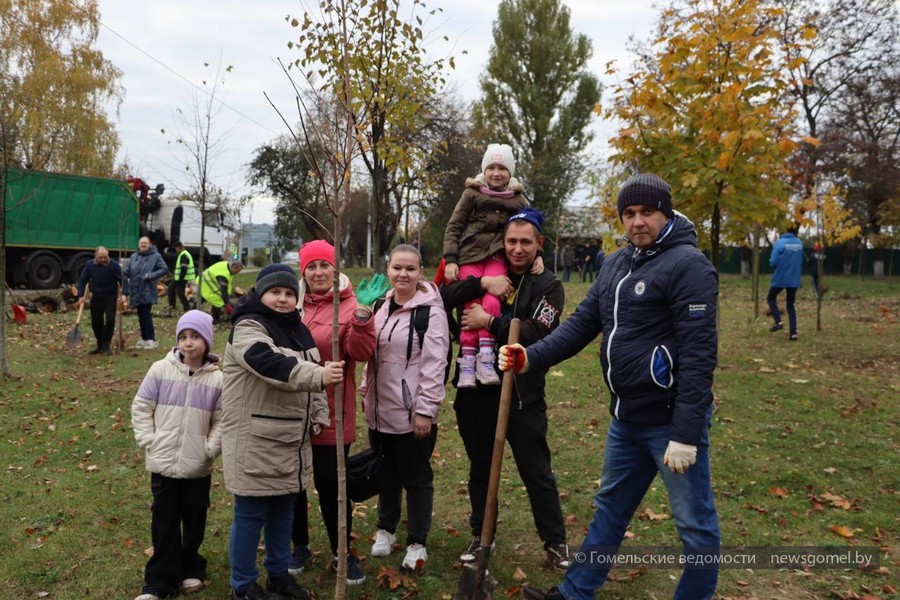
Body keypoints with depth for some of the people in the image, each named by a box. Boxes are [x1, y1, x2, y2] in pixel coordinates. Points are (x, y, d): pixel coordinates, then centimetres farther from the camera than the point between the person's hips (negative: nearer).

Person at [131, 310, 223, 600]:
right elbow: (141, 407, 2)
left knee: (194, 521, 14)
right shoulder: (160, 370, -5)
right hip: (163, 463, 0)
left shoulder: (216, 379, -6)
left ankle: (190, 569, 35)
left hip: (198, 467, 0)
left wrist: (210, 449, -8)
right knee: (164, 523, 8)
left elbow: (222, 420, 0)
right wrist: (149, 442, -4)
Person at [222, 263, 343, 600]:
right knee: (251, 513, 3)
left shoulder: (297, 329, 12)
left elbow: (310, 371, 19)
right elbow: (272, 365, -33)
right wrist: (319, 376, -44)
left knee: (283, 509, 18)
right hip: (255, 441, -8)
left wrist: (319, 416, 11)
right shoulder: (247, 328, -14)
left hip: (290, 440, 8)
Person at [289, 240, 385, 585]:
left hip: (330, 412, -4)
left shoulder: (350, 305, -5)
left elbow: (361, 352, -18)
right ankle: (300, 546, 35)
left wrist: (363, 314, -31)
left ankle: (342, 552, 24)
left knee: (330, 484, 4)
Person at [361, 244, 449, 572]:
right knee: (386, 473, 20)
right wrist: (366, 390, 16)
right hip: (380, 409, 7)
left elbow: (434, 365, -16)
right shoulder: (381, 305, 9)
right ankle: (386, 529, 38)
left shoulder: (431, 311, -13)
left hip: (413, 412, -7)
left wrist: (425, 410, -18)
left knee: (416, 478, 6)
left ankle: (417, 543, 21)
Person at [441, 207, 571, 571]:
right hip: (477, 391, 3)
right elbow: (442, 298, -6)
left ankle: (555, 542, 25)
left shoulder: (548, 286, -2)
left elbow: (536, 334, -18)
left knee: (537, 472, 7)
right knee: (480, 469, 17)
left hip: (523, 395, -3)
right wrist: (481, 284, -17)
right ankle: (480, 536, 35)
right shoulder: (489, 275, 7)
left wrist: (489, 322, -18)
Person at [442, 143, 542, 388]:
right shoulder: (472, 193, 8)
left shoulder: (518, 200, 14)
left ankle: (486, 357, -15)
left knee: (491, 304, -22)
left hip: (498, 258, 1)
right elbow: (453, 228, 5)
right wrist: (450, 260, -5)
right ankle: (467, 362, -3)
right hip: (470, 256, -1)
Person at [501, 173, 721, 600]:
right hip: (625, 418, 8)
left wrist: (686, 433, -24)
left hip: (671, 419, -8)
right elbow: (583, 322, 7)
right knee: (609, 508, 21)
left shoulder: (688, 265, -16)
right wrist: (531, 358, -7)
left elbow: (698, 354, -21)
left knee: (695, 524, 8)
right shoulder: (617, 263, 9)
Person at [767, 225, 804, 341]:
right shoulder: (799, 243, 4)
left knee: (771, 298, 19)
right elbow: (801, 262, 14)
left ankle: (778, 322, -1)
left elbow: (773, 263, -13)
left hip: (780, 278, -4)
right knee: (790, 305, 13)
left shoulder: (780, 242, -12)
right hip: (794, 280, 4)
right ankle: (793, 333, 4)